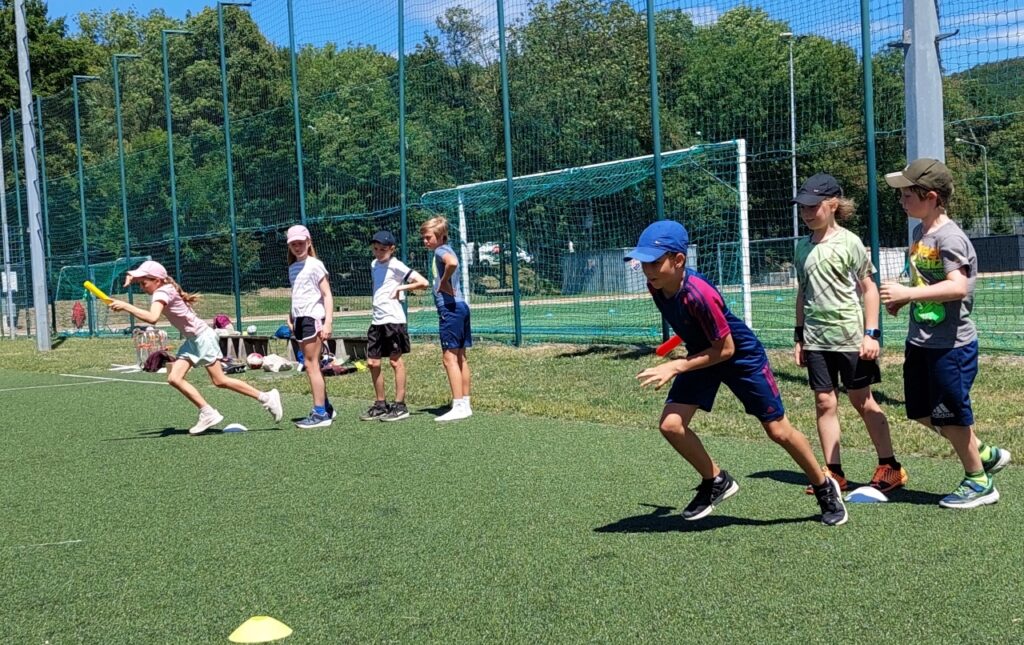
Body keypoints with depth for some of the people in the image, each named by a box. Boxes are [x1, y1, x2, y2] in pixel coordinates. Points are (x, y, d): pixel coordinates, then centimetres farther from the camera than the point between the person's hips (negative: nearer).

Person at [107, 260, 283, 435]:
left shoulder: (162, 292, -22)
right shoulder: (160, 288, 4)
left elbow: (152, 318, -41)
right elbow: (137, 277, 26)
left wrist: (126, 306, -37)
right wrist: (132, 276, 3)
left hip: (202, 336, -9)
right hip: (191, 340, 9)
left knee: (220, 381, -5)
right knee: (174, 378, -4)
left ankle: (266, 397, 6)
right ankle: (207, 413, -3)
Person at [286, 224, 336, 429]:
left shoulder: (315, 265, -7)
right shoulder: (293, 268, 16)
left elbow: (327, 295, -11)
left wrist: (327, 323, -18)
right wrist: (291, 319, 17)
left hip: (313, 318, -8)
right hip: (300, 319, 8)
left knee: (311, 364, -9)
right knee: (312, 365, 11)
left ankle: (320, 414, -7)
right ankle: (326, 408, 19)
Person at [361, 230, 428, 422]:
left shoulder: (396, 266, -9)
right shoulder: (374, 265, 14)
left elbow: (423, 283, -16)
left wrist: (400, 287, -12)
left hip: (393, 318, -8)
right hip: (377, 319, 8)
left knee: (395, 361, -2)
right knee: (372, 362, 8)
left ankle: (400, 406, 5)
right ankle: (381, 405, 19)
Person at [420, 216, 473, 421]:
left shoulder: (441, 250, -10)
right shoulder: (446, 251, 19)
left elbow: (452, 262, -33)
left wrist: (444, 281, -19)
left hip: (450, 308, -10)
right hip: (460, 306, 10)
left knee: (450, 357, -8)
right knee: (460, 357, 12)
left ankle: (458, 407, -8)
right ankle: (465, 404, 16)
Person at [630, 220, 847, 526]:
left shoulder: (698, 293, -36)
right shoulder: (657, 286, -15)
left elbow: (725, 349, -27)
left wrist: (676, 367, -29)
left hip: (742, 355, -7)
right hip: (703, 354, 7)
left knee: (778, 430, 3)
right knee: (670, 425, -8)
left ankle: (825, 488, 27)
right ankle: (717, 482, 14)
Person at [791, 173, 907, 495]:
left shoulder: (849, 242, -7)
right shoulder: (803, 246, 8)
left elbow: (868, 288, -5)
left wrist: (871, 333, -11)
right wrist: (799, 335, 14)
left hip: (849, 335, -4)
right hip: (816, 339, 5)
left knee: (862, 400, 3)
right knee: (824, 401, 3)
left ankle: (889, 466, 16)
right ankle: (834, 473, 9)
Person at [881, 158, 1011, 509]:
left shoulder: (949, 237, -19)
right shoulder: (918, 233, 9)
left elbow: (957, 286, -31)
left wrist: (907, 294, -30)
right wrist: (900, 299, 5)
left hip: (951, 344, -9)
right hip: (920, 342, 9)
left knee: (951, 415, 3)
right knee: (922, 413, 16)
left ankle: (979, 481, 22)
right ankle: (985, 453, 31)